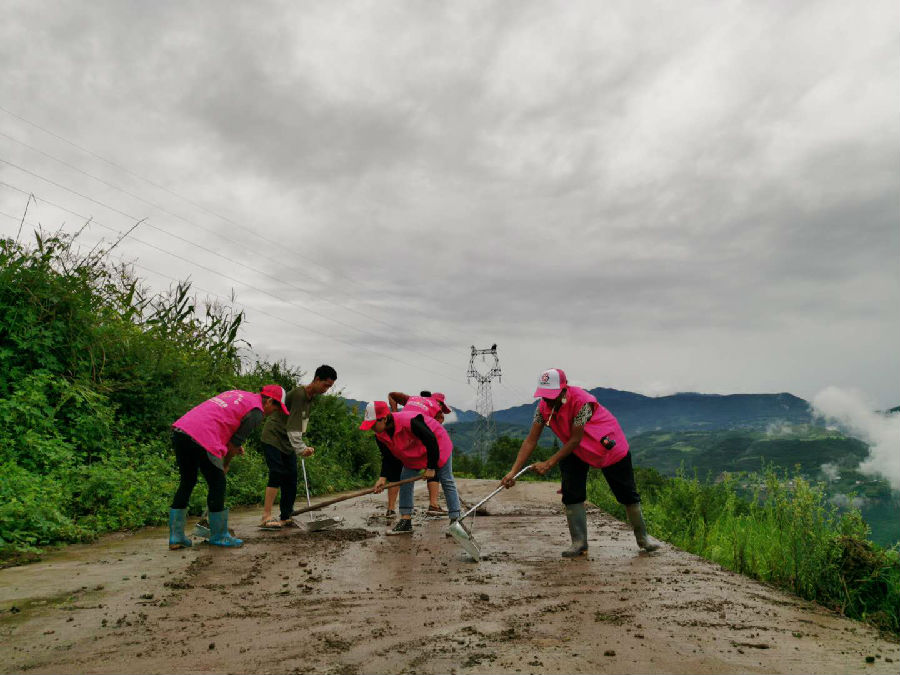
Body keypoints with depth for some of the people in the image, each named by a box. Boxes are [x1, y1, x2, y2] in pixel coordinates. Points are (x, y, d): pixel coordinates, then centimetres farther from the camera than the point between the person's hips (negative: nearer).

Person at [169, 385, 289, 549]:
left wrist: (235, 445, 24)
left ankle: (176, 537, 22)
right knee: (217, 485, 5)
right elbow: (235, 442, 1)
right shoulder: (256, 411, 1)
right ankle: (219, 536, 17)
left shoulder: (237, 394, 26)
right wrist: (226, 464, 15)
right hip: (202, 437, -9)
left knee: (186, 483, 18)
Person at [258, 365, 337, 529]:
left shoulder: (311, 397, 9)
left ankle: (286, 518, 11)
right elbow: (293, 425, -26)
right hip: (273, 438, -9)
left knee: (291, 479, 5)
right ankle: (266, 518, -19)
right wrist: (300, 449, -28)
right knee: (277, 474, -19)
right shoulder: (298, 394, -21)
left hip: (288, 442, 9)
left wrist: (303, 447, 9)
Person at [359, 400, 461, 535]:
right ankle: (405, 521, 0)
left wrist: (431, 467, -26)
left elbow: (431, 441, -33)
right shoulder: (380, 436, -16)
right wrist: (383, 477, -18)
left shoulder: (409, 421, -41)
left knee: (446, 481, -3)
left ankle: (456, 520, 4)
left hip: (438, 446, -7)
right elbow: (387, 457, -2)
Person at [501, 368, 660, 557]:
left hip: (609, 446, -4)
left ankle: (642, 538, 26)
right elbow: (531, 440, -20)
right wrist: (513, 471, -28)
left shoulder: (581, 401, -37)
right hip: (575, 450, 5)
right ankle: (579, 544, -2)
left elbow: (575, 440, -33)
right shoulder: (544, 406, -19)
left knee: (627, 494, 5)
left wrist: (549, 464, -34)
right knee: (571, 495, -11)